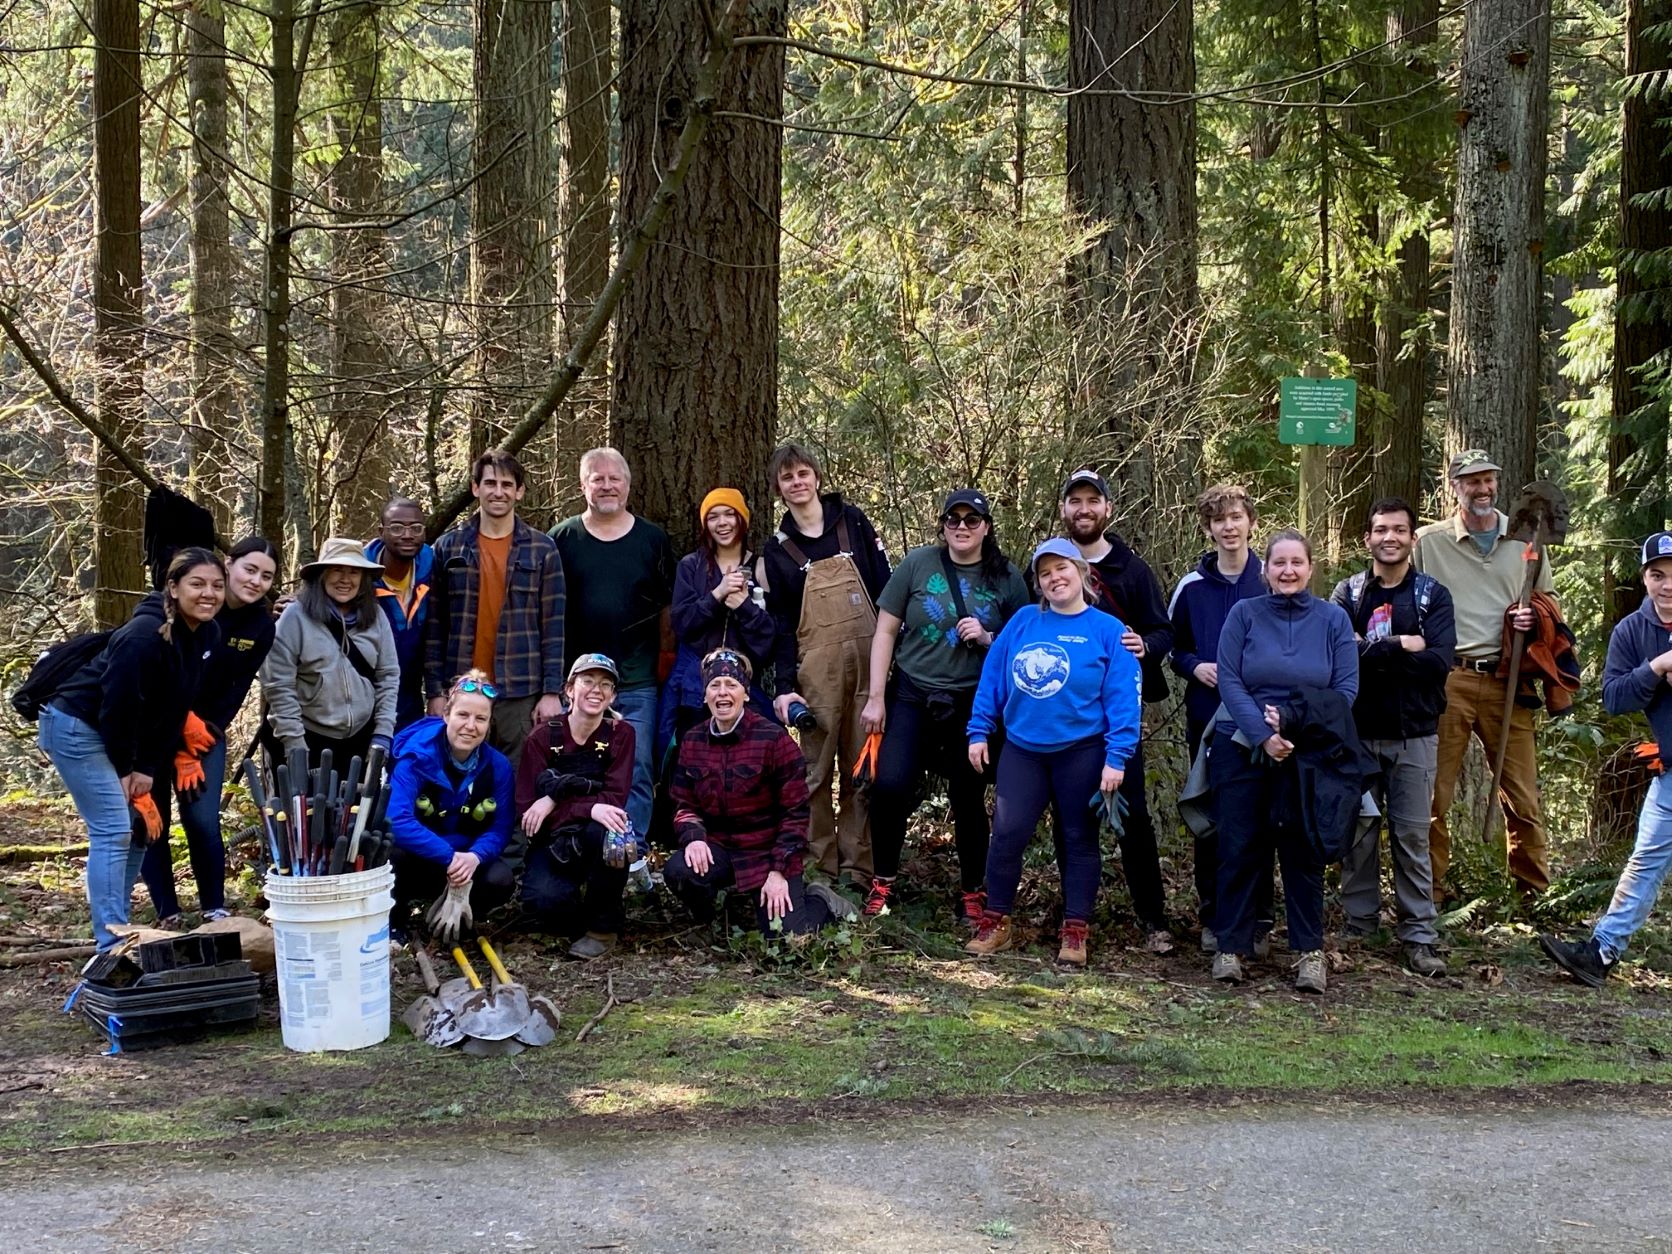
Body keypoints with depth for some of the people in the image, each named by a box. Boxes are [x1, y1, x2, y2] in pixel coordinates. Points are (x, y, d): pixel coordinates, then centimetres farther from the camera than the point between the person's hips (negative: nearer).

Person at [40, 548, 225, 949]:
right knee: (113, 831, -14)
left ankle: (118, 930, 20)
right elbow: (118, 703, -24)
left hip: (124, 734, 9)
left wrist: (150, 768, -3)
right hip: (78, 727, -9)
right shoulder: (144, 635, -28)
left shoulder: (208, 635, -2)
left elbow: (177, 707, 2)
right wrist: (126, 769, -12)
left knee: (140, 826, 10)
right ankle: (111, 946, -14)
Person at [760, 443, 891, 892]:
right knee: (817, 770, -2)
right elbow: (781, 623, 6)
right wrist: (784, 686, -2)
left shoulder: (852, 521, 7)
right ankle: (820, 868, 4)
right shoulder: (778, 548, 8)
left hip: (870, 659, 0)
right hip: (816, 668, 0)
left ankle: (857, 867, 7)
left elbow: (885, 587, 7)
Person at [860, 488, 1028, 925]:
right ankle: (883, 880, 6)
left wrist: (987, 640, -13)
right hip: (912, 696, 0)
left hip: (974, 705, 1)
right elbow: (885, 631, 1)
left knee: (968, 798, 6)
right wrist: (876, 697, -3)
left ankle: (973, 893, 22)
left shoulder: (1006, 578, 0)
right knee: (890, 785, -13)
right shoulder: (917, 564, -2)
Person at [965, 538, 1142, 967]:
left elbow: (1123, 698, -8)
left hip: (1081, 751, -2)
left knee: (1079, 839, 7)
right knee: (1007, 834, -2)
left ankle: (1075, 932, 15)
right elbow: (992, 677, 8)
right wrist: (979, 731, 4)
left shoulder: (1107, 630, -4)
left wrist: (1117, 757, -14)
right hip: (1022, 749, 2)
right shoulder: (1023, 622, 4)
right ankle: (996, 923, 11)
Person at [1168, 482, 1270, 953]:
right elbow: (1173, 648, 15)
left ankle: (1258, 920, 9)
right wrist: (1195, 667, -5)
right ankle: (1212, 918, 15)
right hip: (1207, 719, 2)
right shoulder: (1191, 587, 6)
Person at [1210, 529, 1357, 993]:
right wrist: (1264, 735, -17)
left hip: (1309, 754, 0)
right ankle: (1231, 946, 10)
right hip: (1242, 747, 0)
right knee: (1239, 848, 1)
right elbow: (1229, 681, -6)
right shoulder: (1244, 614, 0)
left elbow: (1346, 689, -2)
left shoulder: (1333, 619, 2)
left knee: (1303, 850, 3)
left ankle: (1310, 951, 11)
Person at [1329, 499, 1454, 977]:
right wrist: (1401, 647, -15)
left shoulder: (1433, 595, 4)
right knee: (1357, 835, 5)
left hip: (1413, 735, -1)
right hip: (1357, 732, 1)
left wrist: (1371, 652, -14)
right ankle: (1358, 931, 13)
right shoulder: (1348, 593, 6)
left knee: (1412, 837, 1)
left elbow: (1440, 660, -11)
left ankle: (1419, 938, 5)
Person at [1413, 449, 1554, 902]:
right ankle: (1429, 894, 10)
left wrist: (1534, 619, -1)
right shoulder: (1429, 542, 6)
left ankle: (1536, 893, 14)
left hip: (1507, 680, 2)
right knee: (1433, 794, 1)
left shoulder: (1525, 542, 12)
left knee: (1523, 796, 2)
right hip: (1446, 680, -1)